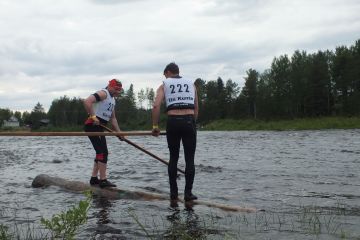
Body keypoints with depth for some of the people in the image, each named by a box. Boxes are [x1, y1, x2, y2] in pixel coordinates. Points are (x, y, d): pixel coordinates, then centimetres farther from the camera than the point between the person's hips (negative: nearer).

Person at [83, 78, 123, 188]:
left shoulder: (112, 99, 20)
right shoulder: (103, 93, -11)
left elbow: (112, 118, 22)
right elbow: (87, 101, -27)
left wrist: (119, 132, 13)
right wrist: (93, 116, -24)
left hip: (99, 127, 10)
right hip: (92, 126, -10)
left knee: (101, 152, 14)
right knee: (103, 152, -13)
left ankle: (94, 178, 22)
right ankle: (103, 180, -12)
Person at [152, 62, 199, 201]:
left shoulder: (164, 85, 11)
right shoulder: (191, 84, 19)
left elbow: (156, 105, -3)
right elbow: (196, 108, 13)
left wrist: (155, 125, 2)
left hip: (172, 122, 0)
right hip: (189, 121, 0)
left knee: (173, 158, 12)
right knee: (189, 159, 5)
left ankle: (173, 193, 13)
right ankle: (188, 193, 3)